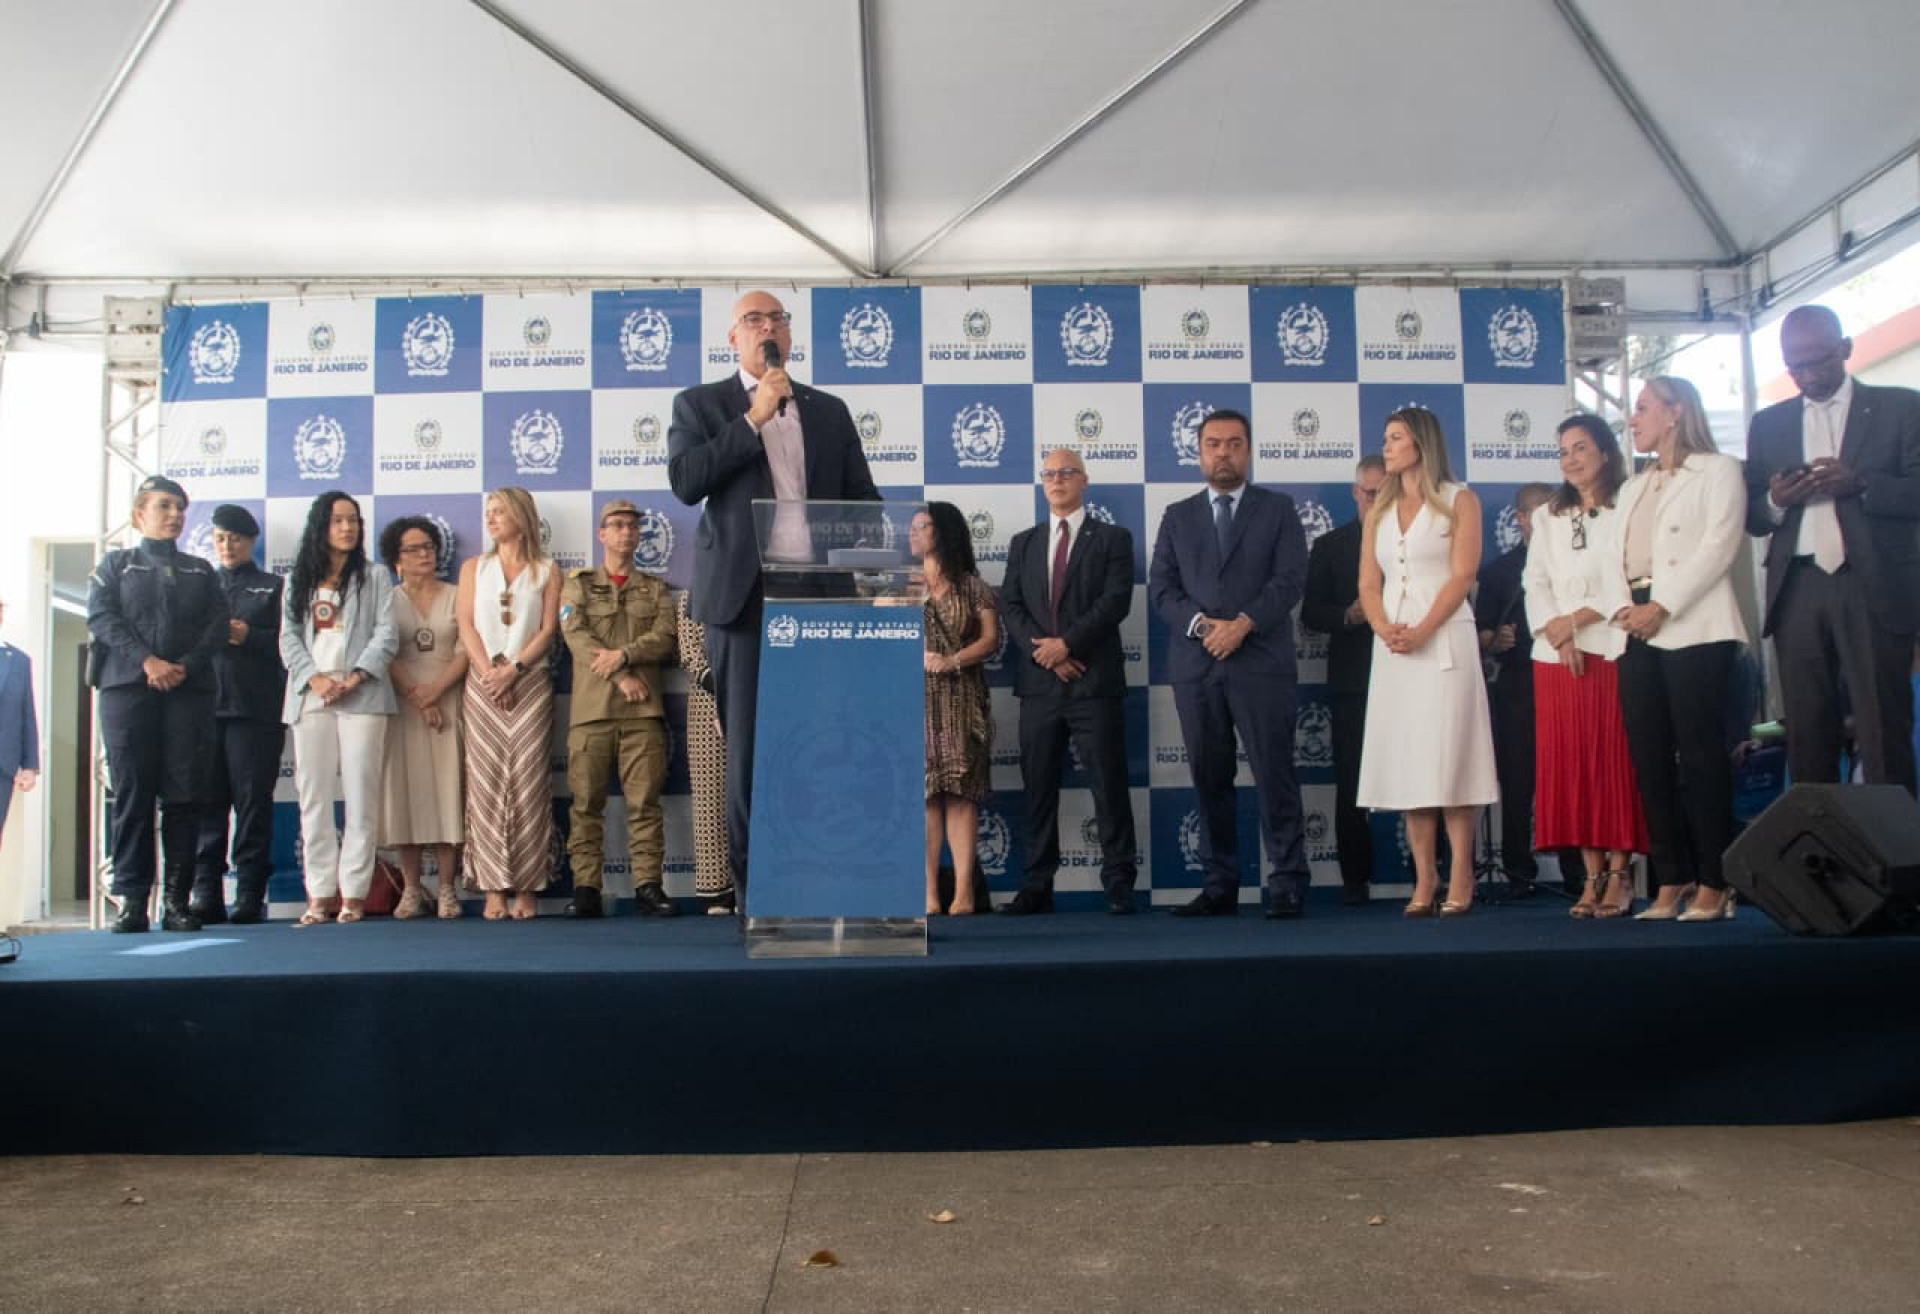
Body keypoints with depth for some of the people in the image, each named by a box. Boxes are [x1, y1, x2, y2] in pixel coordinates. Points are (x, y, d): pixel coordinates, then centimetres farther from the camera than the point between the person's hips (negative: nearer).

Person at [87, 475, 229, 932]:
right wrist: (147, 661, -14)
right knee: (131, 795, -4)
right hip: (128, 689, -1)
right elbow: (101, 618, 0)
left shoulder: (201, 571, 19)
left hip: (190, 691, 2)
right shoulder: (116, 564, 14)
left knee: (184, 796, -4)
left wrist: (185, 665, -10)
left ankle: (176, 899, -1)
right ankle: (131, 899, -2)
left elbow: (217, 625, 7)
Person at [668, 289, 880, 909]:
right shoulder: (701, 404, 10)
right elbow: (685, 481, -7)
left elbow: (864, 498, 16)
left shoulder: (829, 410, 18)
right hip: (745, 596, -2)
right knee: (748, 748, -1)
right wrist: (754, 419, -8)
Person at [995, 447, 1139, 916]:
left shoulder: (1113, 539, 7)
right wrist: (1046, 654, -8)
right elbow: (1011, 606, 7)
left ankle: (1119, 883, 3)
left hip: (1095, 682, -3)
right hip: (1038, 683, 3)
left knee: (1109, 785, -3)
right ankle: (1037, 886, 9)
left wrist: (1067, 643, -14)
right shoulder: (1023, 543, 17)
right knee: (1038, 788, 4)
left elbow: (1116, 601, -6)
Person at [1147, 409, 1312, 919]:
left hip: (1261, 662, -2)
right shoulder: (1178, 516, 16)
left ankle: (1288, 885, 0)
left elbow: (1290, 578, -2)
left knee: (1274, 775, -4)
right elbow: (1161, 587, 7)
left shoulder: (1278, 509, 10)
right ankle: (1220, 886, 10)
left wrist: (1243, 622, -15)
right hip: (1195, 666, 3)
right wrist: (1202, 625, -10)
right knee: (1209, 779, 4)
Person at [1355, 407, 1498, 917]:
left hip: (1443, 641, -4)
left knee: (1448, 759, -8)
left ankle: (1460, 880, -5)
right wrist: (1384, 628, -9)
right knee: (1407, 762, 1)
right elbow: (1368, 583, 10)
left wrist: (1422, 631, -17)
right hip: (1392, 645, 5)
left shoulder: (1459, 501, 4)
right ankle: (1424, 882, 3)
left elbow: (1462, 574, -6)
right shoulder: (1380, 510, 18)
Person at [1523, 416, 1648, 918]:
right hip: (1556, 656, 4)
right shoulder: (1547, 517, 19)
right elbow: (1536, 584, 9)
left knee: (1615, 759, -6)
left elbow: (1631, 582, -7)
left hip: (1613, 649, -4)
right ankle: (1593, 874, 3)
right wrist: (1558, 634, -7)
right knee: (1568, 762, -1)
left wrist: (1576, 619, -12)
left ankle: (1620, 873, -4)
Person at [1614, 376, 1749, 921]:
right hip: (1637, 632, 6)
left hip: (1693, 627, -6)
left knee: (1700, 753, -8)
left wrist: (1662, 606, -16)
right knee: (1649, 758, 1)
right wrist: (1622, 607, -3)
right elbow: (1618, 558, 17)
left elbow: (1719, 544, -8)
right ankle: (1670, 881, 5)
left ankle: (1714, 883, -4)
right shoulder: (1632, 488, 25)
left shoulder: (1717, 471, 5)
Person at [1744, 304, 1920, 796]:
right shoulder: (1769, 424, 15)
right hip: (1797, 589, 3)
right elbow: (1751, 516, 13)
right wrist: (1776, 501, -9)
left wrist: (1859, 484, -17)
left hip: (1875, 587, -3)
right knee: (1807, 735, 4)